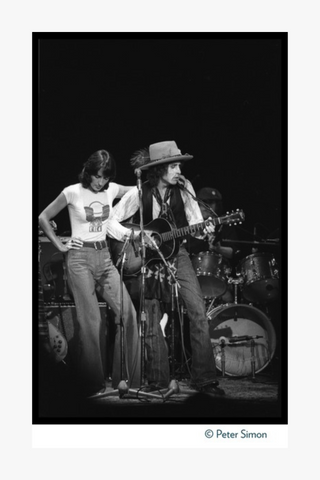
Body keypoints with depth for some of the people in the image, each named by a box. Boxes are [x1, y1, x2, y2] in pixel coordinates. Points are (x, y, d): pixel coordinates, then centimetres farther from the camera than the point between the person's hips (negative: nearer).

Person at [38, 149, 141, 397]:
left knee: (128, 312, -7)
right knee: (91, 321, -7)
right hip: (80, 258, -4)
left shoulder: (112, 190, 4)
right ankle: (93, 384, 6)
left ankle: (126, 378, 5)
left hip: (104, 256, 4)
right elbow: (43, 218, 2)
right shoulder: (73, 192, -6)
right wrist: (60, 244, -2)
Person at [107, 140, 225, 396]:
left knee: (198, 311, -9)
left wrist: (203, 228, -22)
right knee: (152, 320, 2)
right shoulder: (139, 193, -11)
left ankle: (205, 378, 0)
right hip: (149, 258, -2)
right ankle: (158, 381, 17)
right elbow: (111, 221, -7)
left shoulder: (184, 188, -3)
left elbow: (194, 221, 0)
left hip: (177, 254, 2)